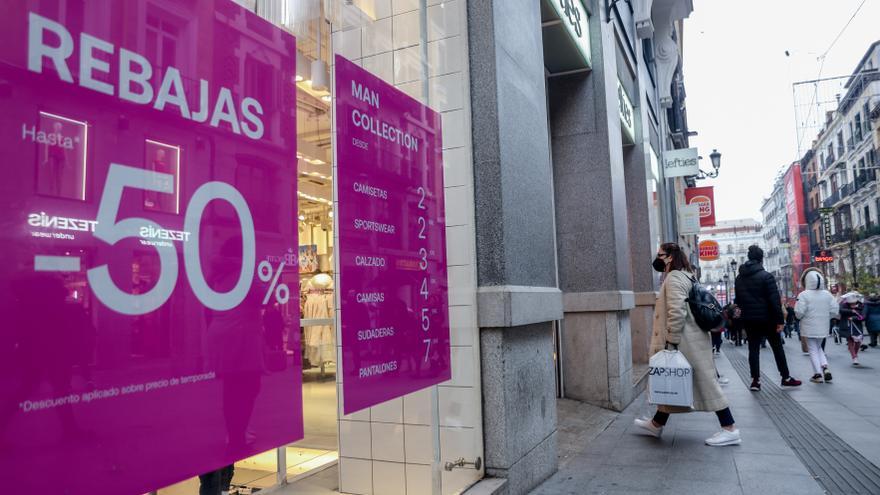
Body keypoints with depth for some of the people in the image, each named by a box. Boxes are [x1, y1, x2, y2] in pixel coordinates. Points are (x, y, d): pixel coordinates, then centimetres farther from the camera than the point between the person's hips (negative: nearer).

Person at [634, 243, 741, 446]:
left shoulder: (674, 277, -16)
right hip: (688, 341, 11)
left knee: (704, 382, -3)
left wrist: (672, 341, -22)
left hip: (686, 343, -11)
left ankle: (730, 430, 5)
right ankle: (657, 424, 24)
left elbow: (676, 312, -26)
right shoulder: (685, 276, 16)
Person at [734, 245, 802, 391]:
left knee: (753, 349, 6)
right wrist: (780, 320, -12)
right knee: (777, 347, 9)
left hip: (748, 319, 4)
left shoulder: (739, 278, 7)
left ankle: (755, 380, 3)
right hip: (766, 318, -4)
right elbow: (775, 300, -14)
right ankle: (786, 377, 17)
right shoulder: (766, 276, -11)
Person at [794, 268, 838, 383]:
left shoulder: (804, 295, -14)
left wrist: (799, 317, 4)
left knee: (812, 349, 6)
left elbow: (799, 312, -18)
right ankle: (825, 367, 4)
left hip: (809, 327, -4)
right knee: (818, 347, 22)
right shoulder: (827, 294, 0)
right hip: (823, 327, 4)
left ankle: (818, 374, 2)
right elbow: (834, 311, -1)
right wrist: (824, 317, 14)